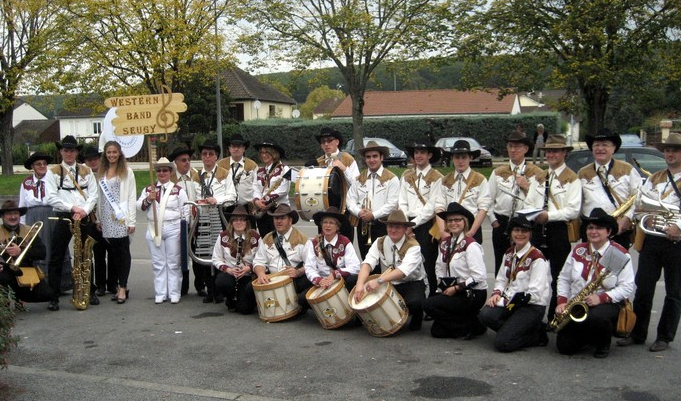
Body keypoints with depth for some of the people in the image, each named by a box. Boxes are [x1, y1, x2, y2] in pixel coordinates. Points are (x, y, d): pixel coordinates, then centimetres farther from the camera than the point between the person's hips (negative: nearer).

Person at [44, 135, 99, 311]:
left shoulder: (86, 171, 11)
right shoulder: (53, 172, 3)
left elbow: (93, 195, 4)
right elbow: (51, 198, -6)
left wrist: (84, 211, -12)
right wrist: (72, 208, -14)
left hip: (84, 218, 2)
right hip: (63, 218, -2)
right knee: (56, 259, -2)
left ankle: (90, 292, 22)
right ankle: (54, 297, 4)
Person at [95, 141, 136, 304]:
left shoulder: (127, 171, 1)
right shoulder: (101, 172, 15)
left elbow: (132, 197, -3)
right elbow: (100, 197, 15)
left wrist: (132, 221, -9)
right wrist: (98, 218, 9)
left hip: (121, 218, -4)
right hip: (107, 218, 5)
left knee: (123, 252, -4)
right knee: (113, 252, 5)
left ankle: (122, 287, -2)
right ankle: (122, 286, 12)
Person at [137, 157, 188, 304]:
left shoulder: (178, 190, 2)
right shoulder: (148, 189, 12)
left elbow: (185, 211, 0)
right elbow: (140, 206, 8)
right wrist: (148, 199, -11)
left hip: (173, 229, -3)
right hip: (154, 229, 3)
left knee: (173, 263, 2)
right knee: (158, 263, 7)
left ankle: (174, 293, 8)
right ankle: (160, 294, 13)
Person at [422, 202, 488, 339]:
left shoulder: (471, 245, -15)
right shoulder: (444, 243, 6)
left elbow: (479, 276, -20)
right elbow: (439, 268, 13)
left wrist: (456, 288, -16)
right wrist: (442, 288, -2)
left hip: (474, 294, -7)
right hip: (452, 291, 7)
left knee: (429, 305, -20)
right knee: (436, 331, -2)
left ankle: (471, 325, -5)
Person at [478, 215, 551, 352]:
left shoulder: (537, 257, -12)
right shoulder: (509, 254, 11)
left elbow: (534, 294, -17)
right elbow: (501, 280, 16)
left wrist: (504, 301, -16)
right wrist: (497, 294, -8)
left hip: (533, 306, -6)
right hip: (510, 302, 6)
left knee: (502, 343, -21)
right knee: (485, 314, -25)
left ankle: (536, 334, 4)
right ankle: (512, 329, -1)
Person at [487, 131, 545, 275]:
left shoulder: (536, 173, 4)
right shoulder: (498, 173, 10)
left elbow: (539, 204, -3)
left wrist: (527, 187, -14)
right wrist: (494, 220, 1)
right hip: (501, 224, 2)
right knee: (501, 265, 8)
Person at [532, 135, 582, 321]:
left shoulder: (572, 178, -3)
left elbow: (574, 210, -12)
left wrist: (549, 215, -19)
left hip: (559, 231, -5)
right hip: (538, 229, 5)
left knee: (558, 277, 2)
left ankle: (555, 318, 11)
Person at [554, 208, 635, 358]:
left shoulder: (620, 255, -6)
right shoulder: (578, 251, 5)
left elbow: (627, 287, -11)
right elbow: (564, 278, 9)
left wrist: (601, 298, -23)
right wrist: (562, 301, -6)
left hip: (606, 304, -3)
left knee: (596, 317, -40)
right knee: (565, 347, -12)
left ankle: (604, 343, -3)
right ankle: (589, 335, 23)